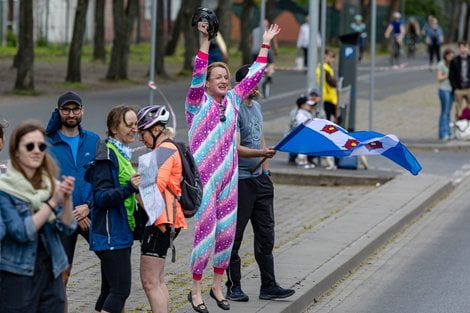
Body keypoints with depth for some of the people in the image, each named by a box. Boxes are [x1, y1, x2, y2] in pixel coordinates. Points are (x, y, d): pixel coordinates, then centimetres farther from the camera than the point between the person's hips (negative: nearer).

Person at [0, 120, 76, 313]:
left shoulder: (51, 184, 6)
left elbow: (67, 228, 0)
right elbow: (21, 232, -17)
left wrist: (67, 199, -17)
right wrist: (52, 202, -21)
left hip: (51, 272, 5)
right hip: (17, 275, -5)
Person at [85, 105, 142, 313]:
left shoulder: (121, 153, 15)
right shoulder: (106, 156, -15)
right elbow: (102, 197, -22)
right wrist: (129, 188, -33)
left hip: (121, 234, 10)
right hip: (111, 235, -10)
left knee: (109, 291, 11)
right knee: (120, 290, -13)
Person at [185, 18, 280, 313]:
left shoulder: (233, 100, 10)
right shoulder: (198, 102, -4)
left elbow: (254, 75, 14)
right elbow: (198, 74, -19)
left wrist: (266, 45, 14)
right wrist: (205, 41, -27)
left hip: (229, 176, 6)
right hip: (204, 177, -6)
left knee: (227, 230, 8)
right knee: (205, 230, -7)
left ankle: (217, 284, 21)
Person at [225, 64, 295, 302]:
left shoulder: (256, 106, 13)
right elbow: (236, 148, -22)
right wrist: (261, 153, -37)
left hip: (259, 179, 9)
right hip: (239, 181, -8)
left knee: (265, 234, 9)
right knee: (234, 235, 0)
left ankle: (268, 286, 14)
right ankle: (233, 287, 7)